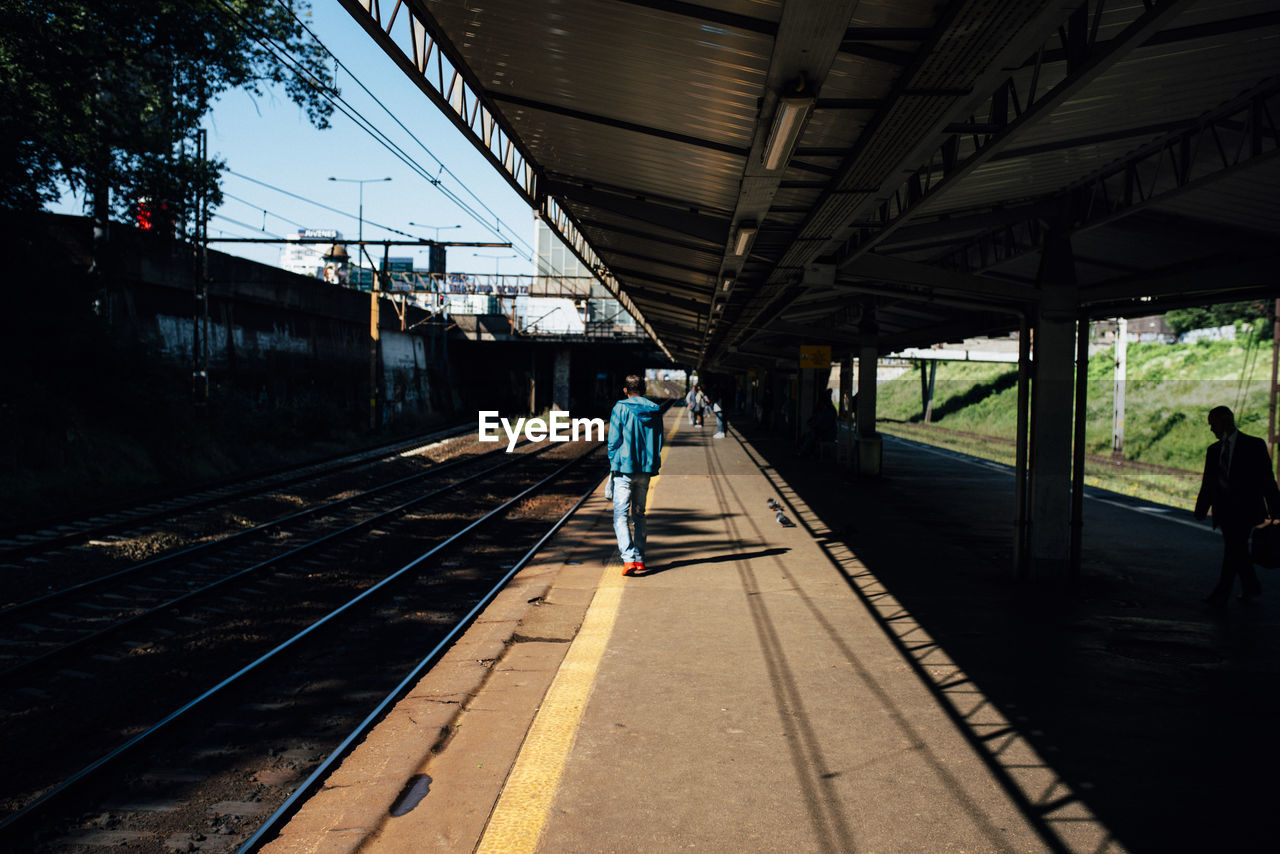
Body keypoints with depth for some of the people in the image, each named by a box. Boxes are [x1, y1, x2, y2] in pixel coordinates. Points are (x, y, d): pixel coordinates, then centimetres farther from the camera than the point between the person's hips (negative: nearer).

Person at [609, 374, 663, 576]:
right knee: (638, 514, 16)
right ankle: (639, 559, 17)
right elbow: (658, 442, 10)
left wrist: (613, 463, 5)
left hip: (625, 469, -5)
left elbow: (613, 440, -7)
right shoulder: (655, 410, 6)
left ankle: (629, 559, -18)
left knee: (621, 516, -4)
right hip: (646, 470, 5)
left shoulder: (621, 408, -6)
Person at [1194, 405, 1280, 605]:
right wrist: (1201, 510, 10)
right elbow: (1208, 483, 16)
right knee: (1237, 550, 12)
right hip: (1225, 510, 6)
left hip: (1245, 509, -6)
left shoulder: (1254, 445, -3)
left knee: (1233, 548, -11)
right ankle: (1251, 586, 30)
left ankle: (1221, 594, -11)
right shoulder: (1213, 450, 13)